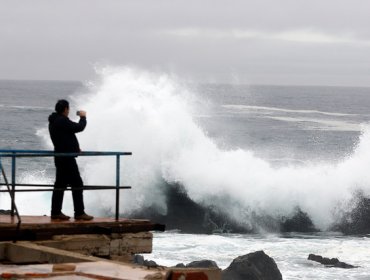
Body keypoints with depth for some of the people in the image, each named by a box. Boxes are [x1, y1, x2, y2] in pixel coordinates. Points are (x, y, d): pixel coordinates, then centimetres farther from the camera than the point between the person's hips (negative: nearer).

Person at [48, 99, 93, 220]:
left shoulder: (53, 122, 15)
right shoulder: (62, 121, -17)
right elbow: (79, 127, -17)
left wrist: (75, 148, 23)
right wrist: (83, 117, 1)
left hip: (59, 157, 10)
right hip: (67, 158, -10)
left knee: (60, 184, 10)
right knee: (77, 184, -6)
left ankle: (56, 212, 10)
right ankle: (79, 213, -6)